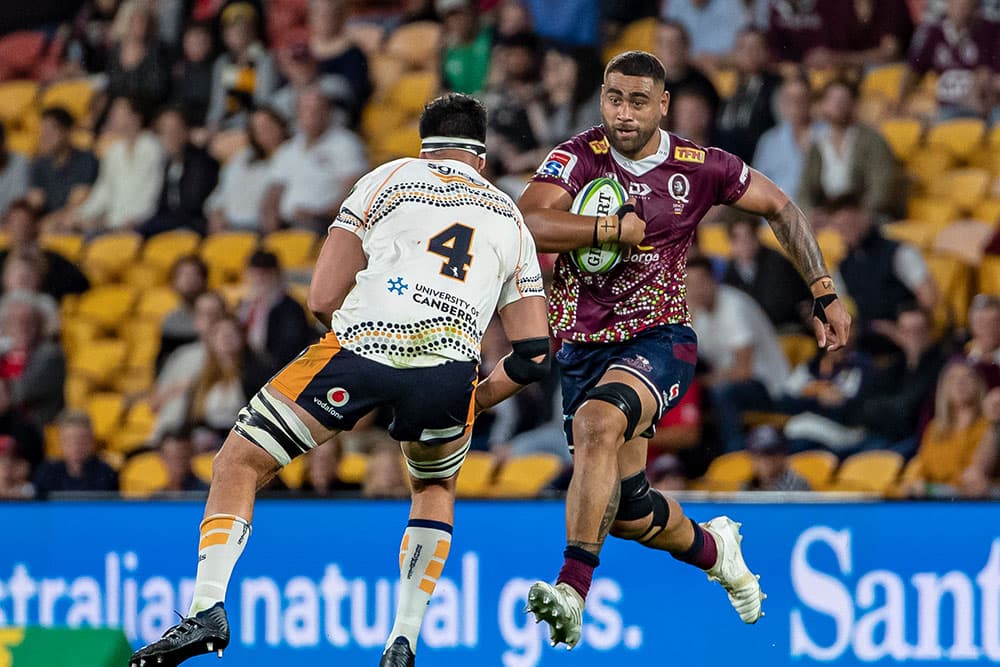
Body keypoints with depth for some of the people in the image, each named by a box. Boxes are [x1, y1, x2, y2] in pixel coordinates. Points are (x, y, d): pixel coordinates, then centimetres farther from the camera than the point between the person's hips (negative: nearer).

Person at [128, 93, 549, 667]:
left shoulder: (386, 179, 22)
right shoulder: (511, 221, 29)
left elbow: (323, 300, 15)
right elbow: (534, 355, 23)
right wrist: (469, 404, 37)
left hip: (362, 345, -2)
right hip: (450, 369, 2)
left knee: (239, 465, 15)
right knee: (436, 489, 33)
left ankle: (208, 609, -3)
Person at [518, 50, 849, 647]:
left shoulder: (699, 168, -4)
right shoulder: (577, 159, -10)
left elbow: (781, 208, 12)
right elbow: (527, 226, -27)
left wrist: (825, 294, 10)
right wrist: (619, 227, -27)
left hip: (660, 338, -2)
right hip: (583, 347, 2)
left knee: (598, 423, -34)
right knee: (626, 508, 8)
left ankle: (573, 588, -39)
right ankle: (711, 549, 42)